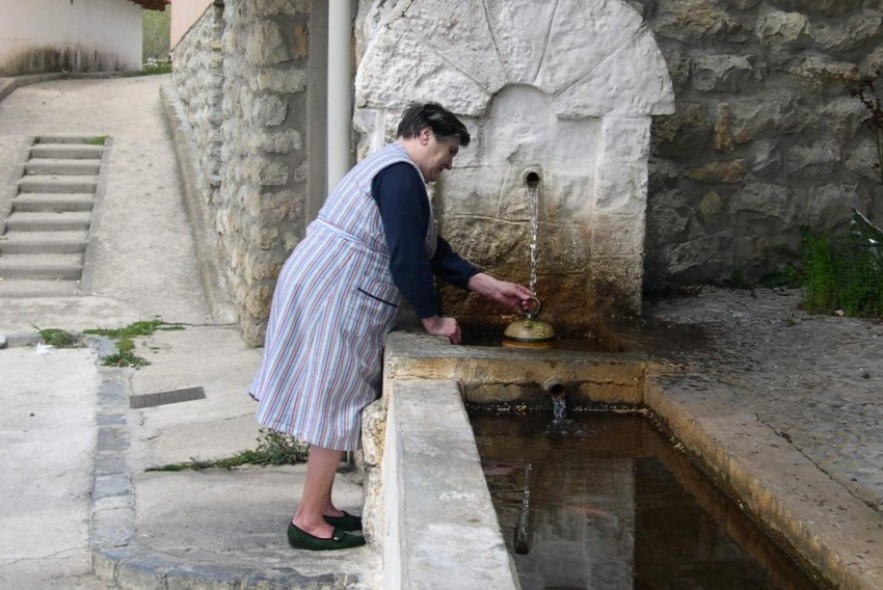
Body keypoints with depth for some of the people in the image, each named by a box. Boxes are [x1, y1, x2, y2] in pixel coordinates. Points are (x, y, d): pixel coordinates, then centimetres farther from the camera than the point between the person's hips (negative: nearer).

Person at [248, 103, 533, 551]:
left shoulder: (391, 170, 20)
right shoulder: (401, 174, -13)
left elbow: (434, 252, 21)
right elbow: (408, 256, -20)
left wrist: (492, 287, 18)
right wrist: (432, 320, -10)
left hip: (319, 289, 11)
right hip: (332, 298, -11)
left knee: (332, 406, 16)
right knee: (336, 407, -4)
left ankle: (320, 507, 24)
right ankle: (308, 522, 2)